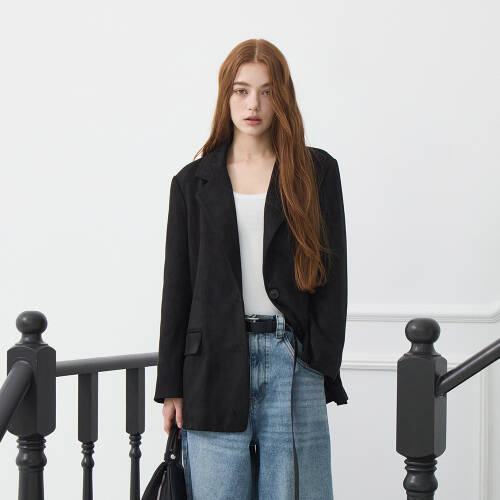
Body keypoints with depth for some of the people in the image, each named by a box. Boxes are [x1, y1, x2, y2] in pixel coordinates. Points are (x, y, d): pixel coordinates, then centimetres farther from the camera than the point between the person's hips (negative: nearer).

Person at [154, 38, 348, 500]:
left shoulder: (317, 172, 6)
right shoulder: (194, 183, 10)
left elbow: (332, 274, 4)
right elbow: (178, 285, 10)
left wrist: (323, 368, -5)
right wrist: (171, 387, 6)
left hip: (291, 361, -1)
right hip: (216, 362, 1)